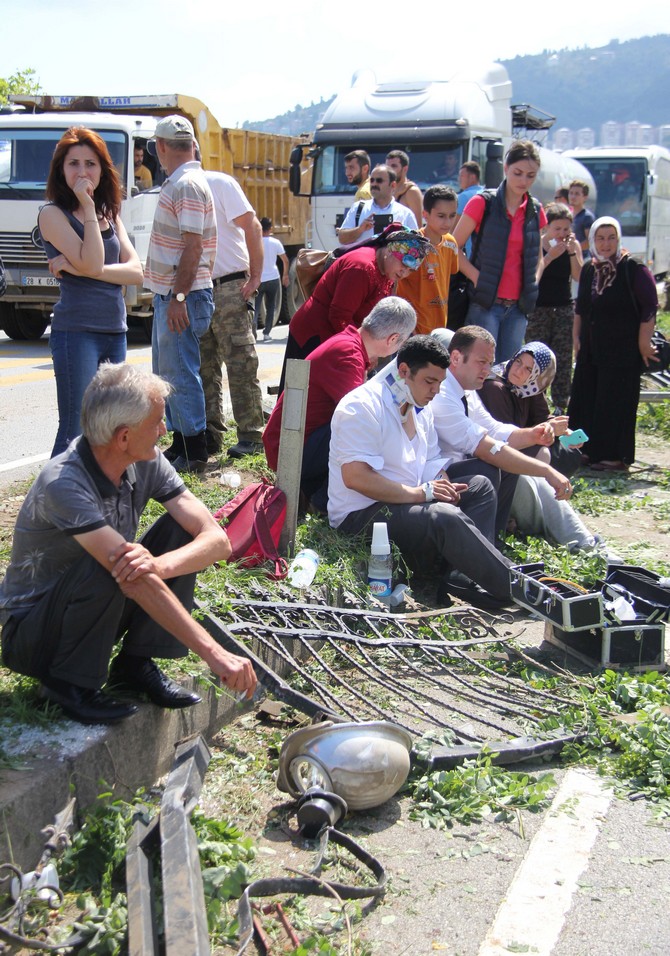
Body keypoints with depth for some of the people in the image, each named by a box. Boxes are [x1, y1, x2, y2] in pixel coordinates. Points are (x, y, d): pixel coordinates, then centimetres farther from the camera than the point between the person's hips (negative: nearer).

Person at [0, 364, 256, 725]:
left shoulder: (146, 464, -10)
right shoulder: (63, 483, -31)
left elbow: (218, 541, -17)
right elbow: (136, 584, -38)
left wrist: (160, 565, -39)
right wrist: (214, 654, -41)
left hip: (99, 614, 6)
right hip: (31, 633, -6)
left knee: (180, 528, -12)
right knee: (105, 568, -35)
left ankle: (135, 662, -1)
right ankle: (69, 682, -11)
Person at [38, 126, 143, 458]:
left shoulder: (110, 214, 14)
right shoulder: (53, 214, -5)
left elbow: (136, 272, 1)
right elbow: (92, 263, -18)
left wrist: (82, 270, -12)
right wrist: (88, 206, -14)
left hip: (115, 331, 7)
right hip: (76, 331, -7)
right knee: (75, 432, -9)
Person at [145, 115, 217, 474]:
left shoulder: (188, 185, -15)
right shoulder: (177, 183, 16)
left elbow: (193, 246, -21)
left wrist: (179, 297, -23)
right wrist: (170, 296, 19)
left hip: (183, 297, -10)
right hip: (170, 295, 10)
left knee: (180, 375, -5)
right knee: (166, 373, 16)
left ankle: (194, 454, 2)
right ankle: (179, 443, 25)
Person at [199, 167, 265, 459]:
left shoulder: (220, 183, -4)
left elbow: (252, 227, -8)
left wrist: (255, 276, -13)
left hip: (229, 287, -6)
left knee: (241, 364, -5)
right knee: (203, 367, 8)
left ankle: (251, 435, -1)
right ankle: (210, 435, 14)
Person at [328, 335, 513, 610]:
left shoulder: (420, 409, 15)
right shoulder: (362, 406, -15)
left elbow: (432, 461, 21)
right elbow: (355, 476, -25)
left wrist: (443, 487, -4)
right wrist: (418, 493, -23)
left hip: (406, 504, 10)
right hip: (362, 515, -10)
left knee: (480, 487, 2)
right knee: (445, 518, -32)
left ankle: (462, 580, -19)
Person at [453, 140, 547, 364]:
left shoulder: (535, 211, 11)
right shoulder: (483, 203, -3)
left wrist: (533, 284, 7)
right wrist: (477, 278, -14)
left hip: (518, 306, 5)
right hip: (485, 304, -5)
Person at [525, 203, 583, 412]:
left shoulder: (573, 245, 3)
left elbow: (579, 277, -6)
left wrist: (572, 252, -16)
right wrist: (551, 255, -18)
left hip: (564, 309, 3)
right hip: (538, 309, -3)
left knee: (563, 360, 3)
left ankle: (561, 406, 9)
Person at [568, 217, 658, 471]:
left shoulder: (633, 269, -10)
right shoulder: (589, 270, 8)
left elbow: (649, 309, -10)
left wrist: (644, 343, -12)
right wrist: (576, 336, 11)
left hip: (622, 351, -6)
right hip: (590, 350, 7)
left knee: (616, 401, -4)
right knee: (585, 399, 8)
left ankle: (616, 457, 3)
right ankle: (589, 450, 20)